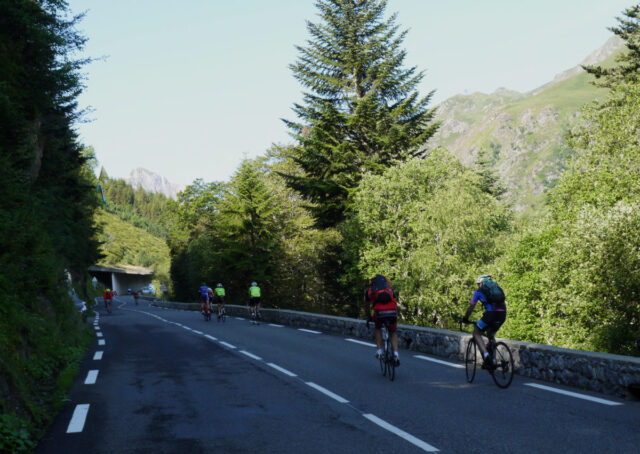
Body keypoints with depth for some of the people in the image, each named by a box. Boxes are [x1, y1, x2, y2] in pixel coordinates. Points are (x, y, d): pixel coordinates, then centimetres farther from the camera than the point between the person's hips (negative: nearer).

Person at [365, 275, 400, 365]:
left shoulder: (369, 290, 28)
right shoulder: (389, 288, 33)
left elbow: (367, 306, 36)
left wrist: (369, 318, 51)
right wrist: (394, 315, 56)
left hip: (379, 311, -1)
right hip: (392, 311, 1)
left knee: (378, 328, 30)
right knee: (393, 332, 24)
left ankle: (379, 350, 15)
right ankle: (396, 353, 3)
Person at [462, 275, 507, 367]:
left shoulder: (479, 291, 17)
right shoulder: (497, 288, 30)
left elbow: (471, 307, 21)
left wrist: (465, 318, 36)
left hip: (491, 313, -5)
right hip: (503, 314, 5)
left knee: (477, 333, 13)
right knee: (490, 334, 28)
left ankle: (486, 355, -9)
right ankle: (492, 359, 22)